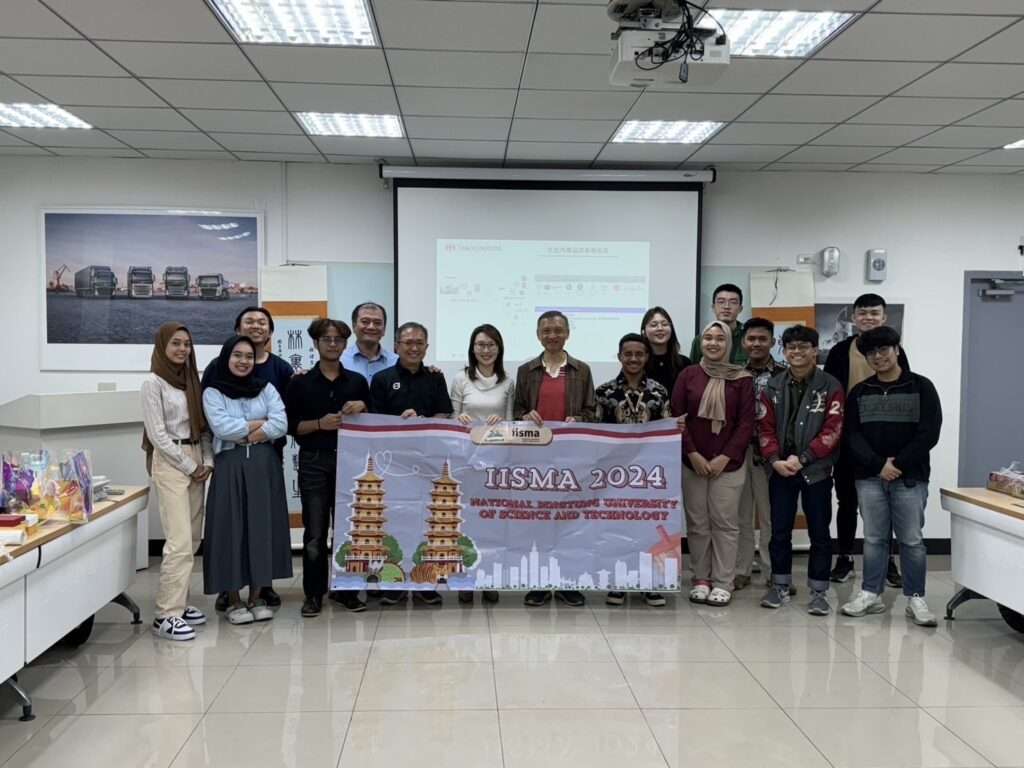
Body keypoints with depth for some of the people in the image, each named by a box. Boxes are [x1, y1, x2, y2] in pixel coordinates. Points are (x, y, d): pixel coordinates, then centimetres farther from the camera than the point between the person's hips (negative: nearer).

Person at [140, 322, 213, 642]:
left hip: (196, 461, 7)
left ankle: (177, 602, 18)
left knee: (192, 539, 8)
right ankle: (166, 615, -7)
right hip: (169, 462, -7)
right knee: (179, 541, -12)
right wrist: (190, 466, -10)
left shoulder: (191, 380, 14)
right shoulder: (153, 383, -6)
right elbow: (157, 434, -11)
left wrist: (207, 461, 1)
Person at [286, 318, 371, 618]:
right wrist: (319, 424, -15)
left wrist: (362, 408, -6)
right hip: (314, 462, -2)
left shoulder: (357, 381, 9)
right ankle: (313, 593, 12)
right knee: (315, 531, 1)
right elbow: (291, 425, 0)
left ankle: (345, 589, 19)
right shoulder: (301, 382, 3)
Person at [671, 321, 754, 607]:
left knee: (725, 523, 2)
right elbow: (677, 417, 1)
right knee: (697, 523, 7)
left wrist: (725, 457, -9)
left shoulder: (742, 378, -1)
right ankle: (701, 579, 18)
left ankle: (723, 583, 11)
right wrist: (693, 454, -7)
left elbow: (746, 423, -2)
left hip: (728, 464, -1)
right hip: (692, 462, 1)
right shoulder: (688, 375, 3)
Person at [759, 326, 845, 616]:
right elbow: (765, 428, 4)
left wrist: (802, 458, -16)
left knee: (819, 532, 5)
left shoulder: (831, 387, -3)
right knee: (779, 531, 8)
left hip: (816, 470, -3)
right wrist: (775, 459, -11)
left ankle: (819, 591, 15)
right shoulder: (773, 387, 6)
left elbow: (833, 430, -9)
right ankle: (780, 585, 22)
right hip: (780, 469, 3)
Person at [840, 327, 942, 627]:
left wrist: (898, 465, -13)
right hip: (869, 478, 2)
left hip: (911, 478, -2)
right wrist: (878, 465, -13)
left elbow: (929, 434, -6)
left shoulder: (921, 387, 1)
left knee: (912, 540, 3)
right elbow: (852, 436, 1)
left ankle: (915, 599, 13)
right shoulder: (859, 393, 8)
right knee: (874, 539, 8)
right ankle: (871, 594, 17)